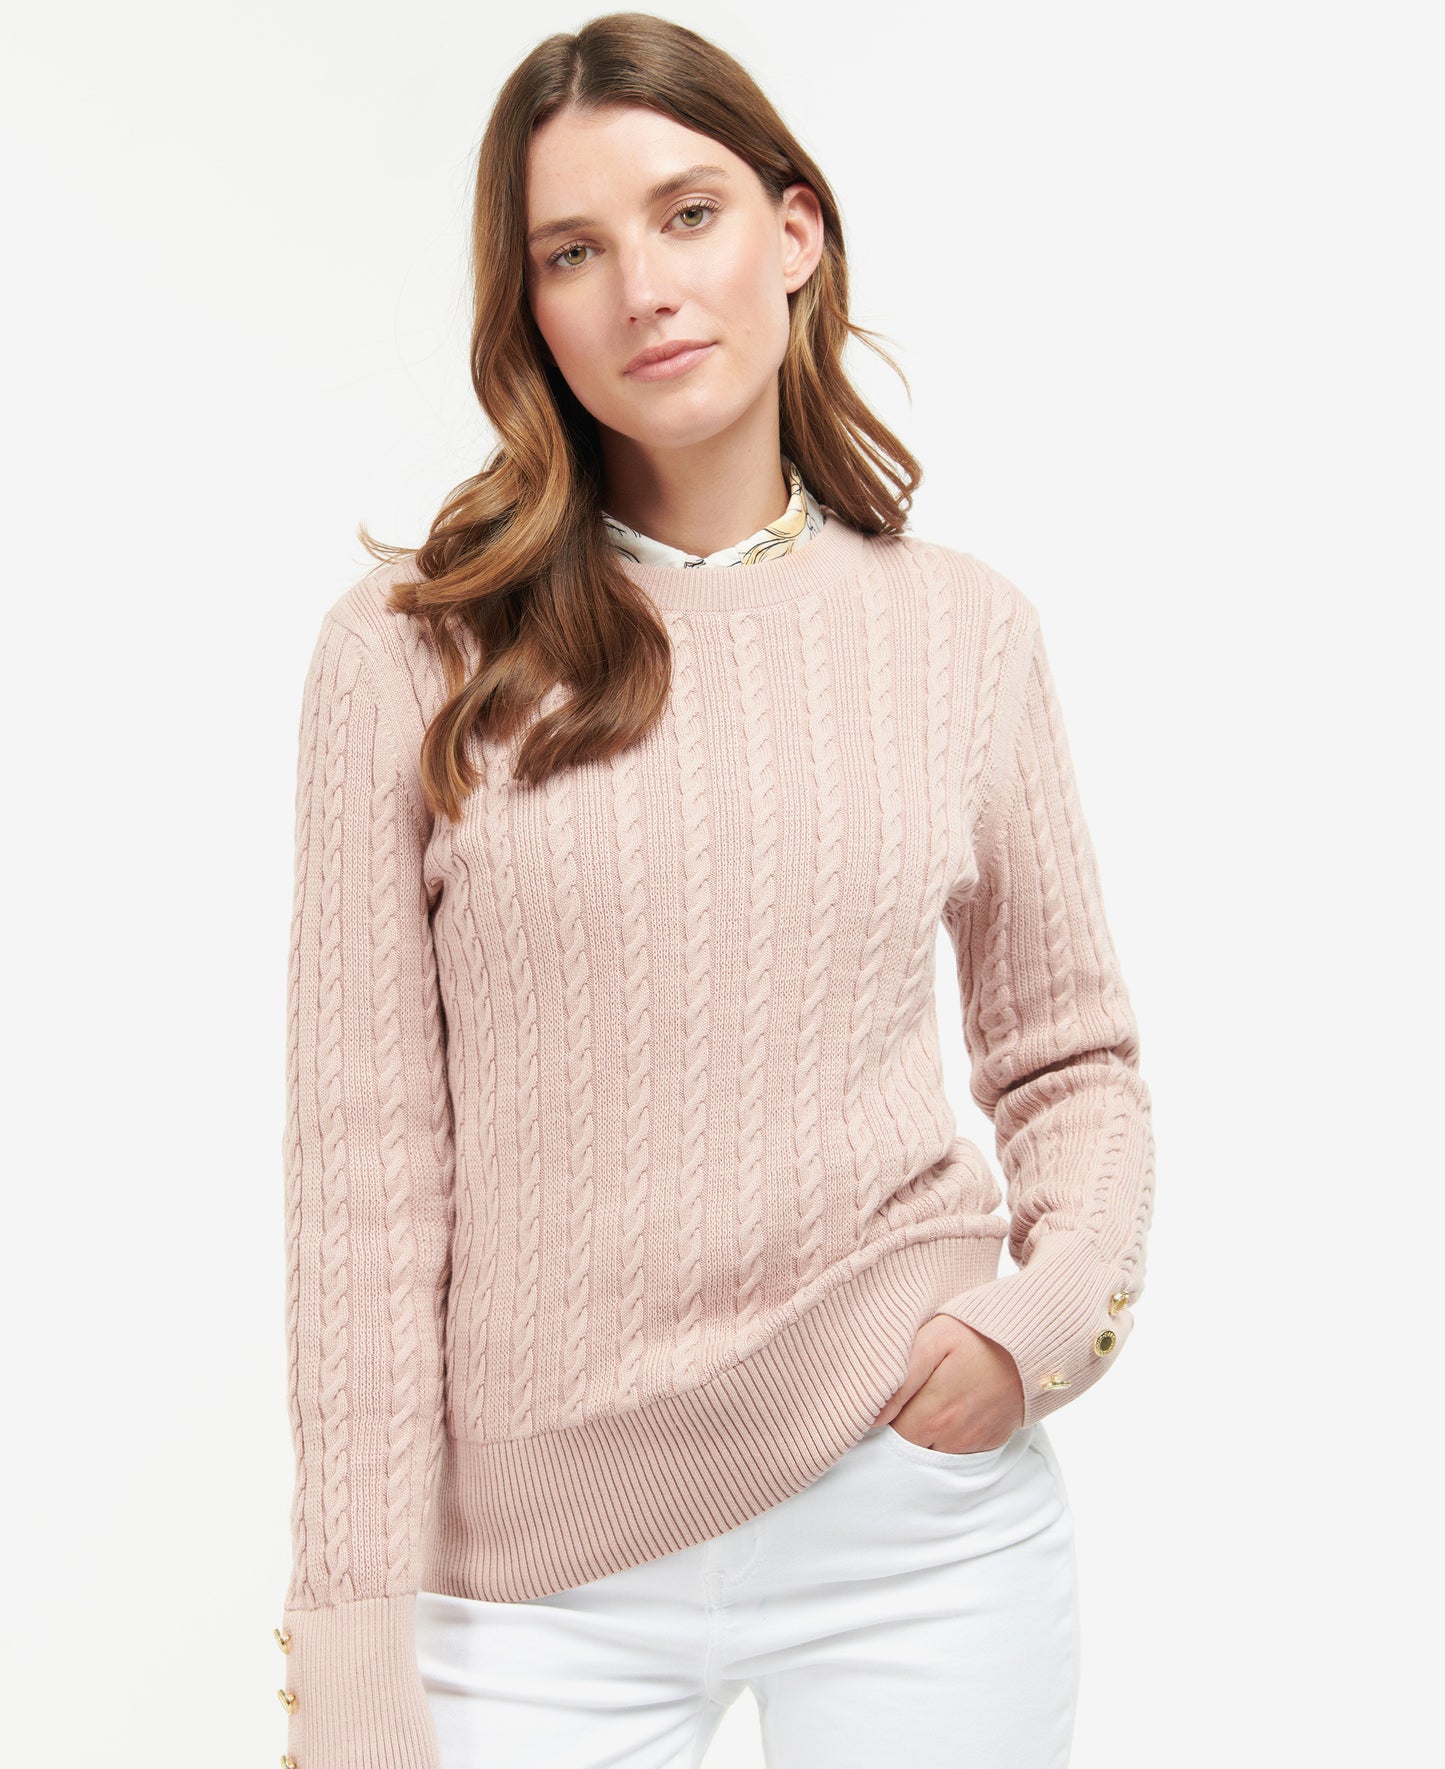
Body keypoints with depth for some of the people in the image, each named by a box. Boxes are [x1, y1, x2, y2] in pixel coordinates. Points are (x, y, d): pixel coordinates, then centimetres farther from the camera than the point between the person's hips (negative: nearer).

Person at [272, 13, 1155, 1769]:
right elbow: (365, 1153, -5)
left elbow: (1069, 1053, 12)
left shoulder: (964, 630, 2)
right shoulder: (411, 653, -4)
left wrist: (1058, 1298, -7)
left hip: (919, 1512, 2)